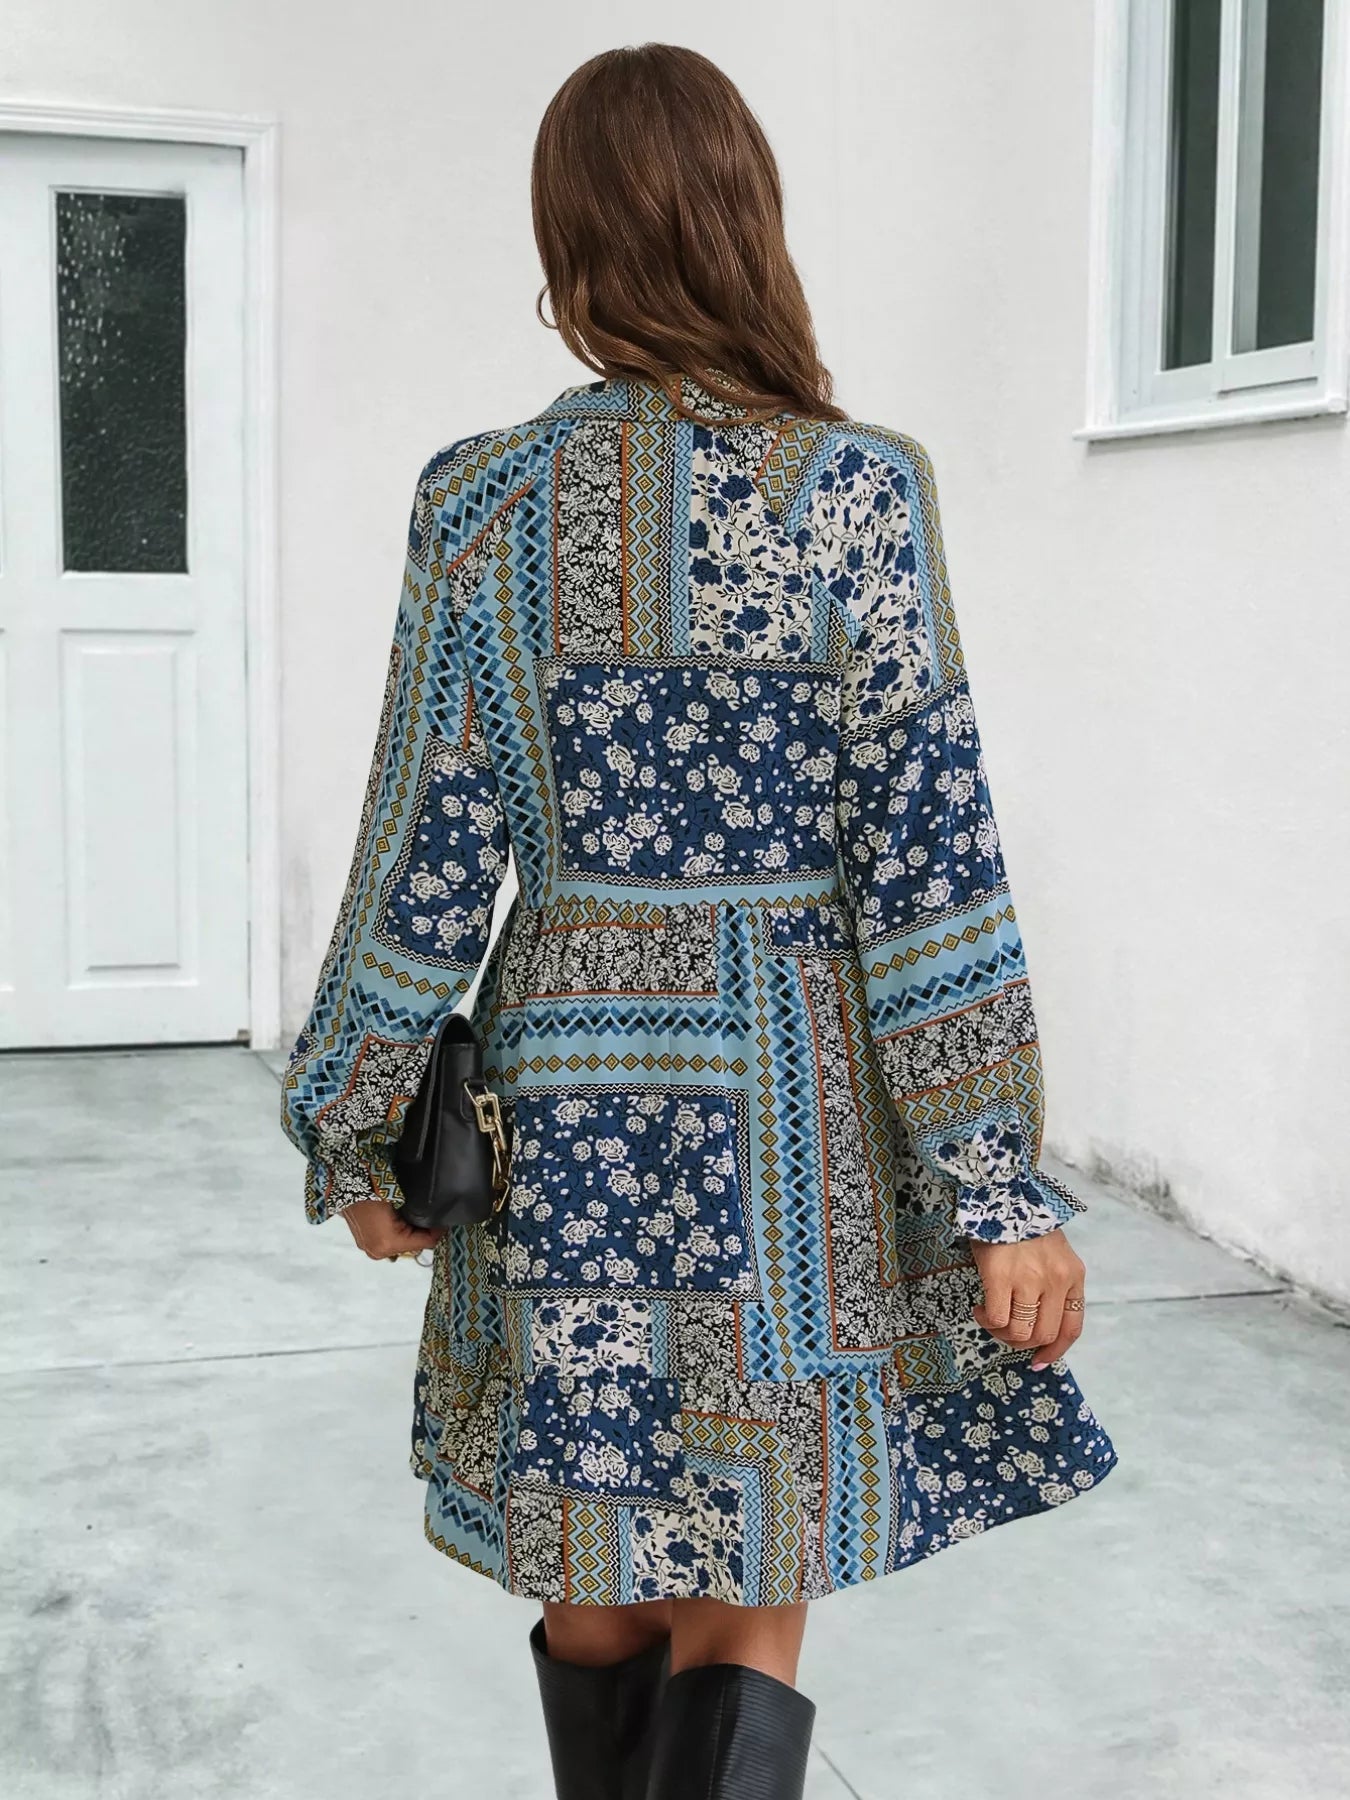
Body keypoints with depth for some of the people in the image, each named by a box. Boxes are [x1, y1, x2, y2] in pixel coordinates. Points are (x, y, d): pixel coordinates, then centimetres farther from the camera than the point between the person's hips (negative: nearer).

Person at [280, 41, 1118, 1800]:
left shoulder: (483, 500, -4)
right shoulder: (856, 487, -9)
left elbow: (429, 861, -2)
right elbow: (925, 854, -12)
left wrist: (356, 1136, 10)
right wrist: (1005, 1187, -8)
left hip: (568, 1087, 2)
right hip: (796, 1112, -2)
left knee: (597, 1580, 19)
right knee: (751, 1609, 8)